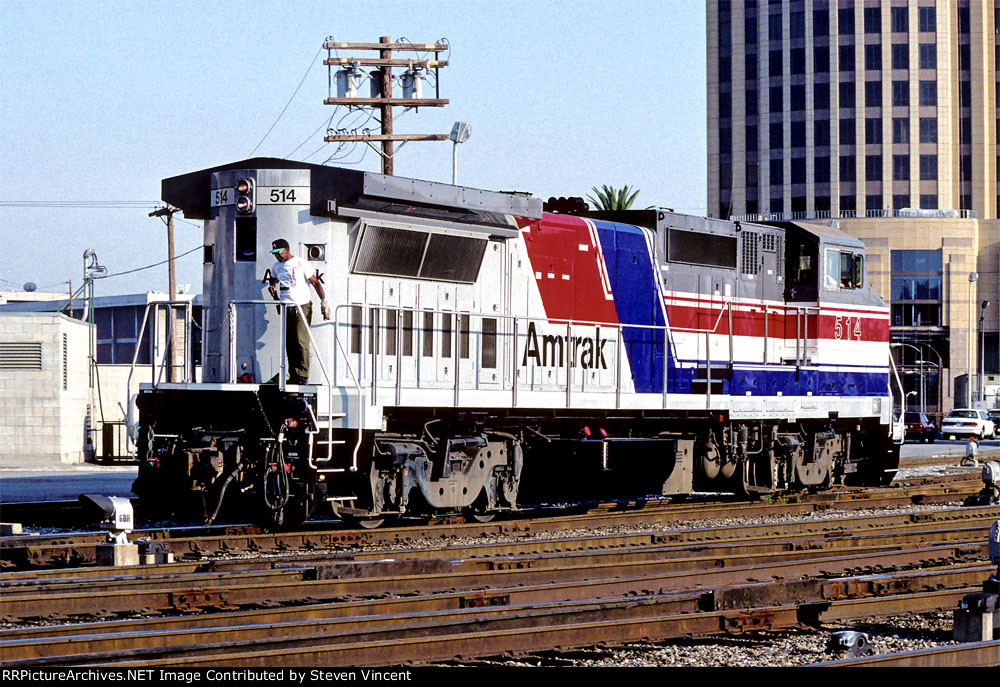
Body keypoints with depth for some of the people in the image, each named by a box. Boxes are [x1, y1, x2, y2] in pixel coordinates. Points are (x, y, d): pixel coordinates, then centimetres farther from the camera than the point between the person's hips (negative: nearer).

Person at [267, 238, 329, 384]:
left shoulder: (300, 263, -4)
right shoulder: (277, 267, 14)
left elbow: (315, 282, -4)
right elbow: (274, 280, 36)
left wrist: (323, 301, -13)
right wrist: (272, 287, 13)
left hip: (302, 306, -6)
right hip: (286, 308, 6)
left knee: (301, 341, -13)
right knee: (289, 343, 2)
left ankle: (303, 376, -13)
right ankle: (293, 375, 5)